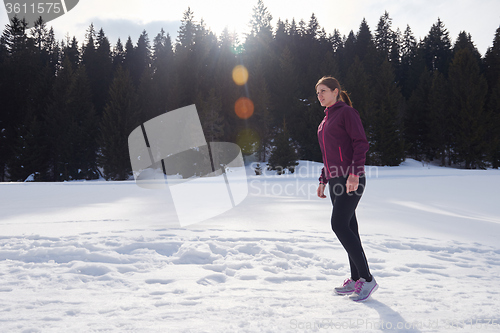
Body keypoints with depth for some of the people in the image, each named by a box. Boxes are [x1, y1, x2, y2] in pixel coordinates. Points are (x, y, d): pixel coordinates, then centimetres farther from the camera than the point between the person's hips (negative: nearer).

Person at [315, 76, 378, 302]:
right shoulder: (326, 120, 20)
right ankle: (356, 279, 15)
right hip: (336, 181, 9)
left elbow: (361, 143, -13)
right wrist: (323, 180, 20)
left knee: (339, 224, -16)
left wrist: (354, 173, -22)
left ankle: (367, 279, -8)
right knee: (348, 227, 9)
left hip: (351, 180, -8)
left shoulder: (346, 112, -5)